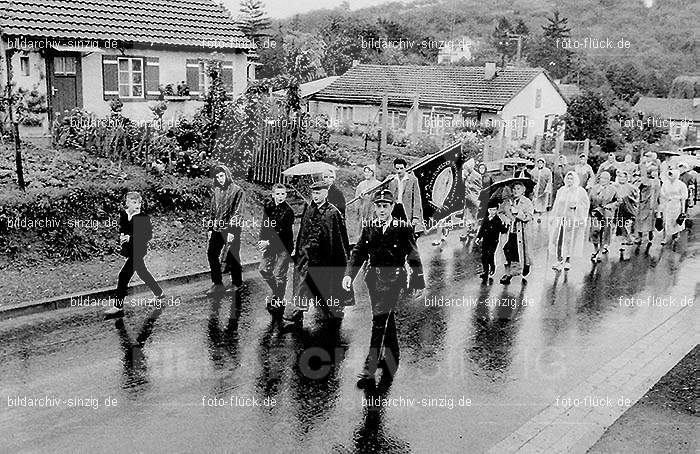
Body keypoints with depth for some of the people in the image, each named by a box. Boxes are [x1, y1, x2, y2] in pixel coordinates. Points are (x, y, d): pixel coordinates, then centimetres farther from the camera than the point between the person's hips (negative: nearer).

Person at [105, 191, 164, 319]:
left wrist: (131, 237, -23)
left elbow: (149, 235, -14)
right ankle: (158, 292, 40)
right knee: (142, 273, 20)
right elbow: (120, 229, 19)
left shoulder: (144, 217, -12)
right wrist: (121, 236, -4)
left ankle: (118, 306, -7)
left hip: (138, 250, -7)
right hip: (128, 250, 7)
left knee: (123, 275, -11)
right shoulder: (122, 214, 4)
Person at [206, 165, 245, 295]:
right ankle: (217, 283, 12)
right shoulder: (217, 191, 14)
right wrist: (211, 228, 13)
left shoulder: (237, 191, -7)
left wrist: (231, 231, -17)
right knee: (211, 253, 2)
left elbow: (236, 212, -12)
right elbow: (212, 210, 19)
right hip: (217, 229, 6)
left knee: (232, 258, -1)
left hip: (231, 229, -6)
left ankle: (237, 285, 13)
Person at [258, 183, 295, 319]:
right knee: (263, 269, 9)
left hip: (284, 246, -6)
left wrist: (268, 242, -19)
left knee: (279, 275, -2)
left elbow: (282, 232, -18)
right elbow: (264, 224, 8)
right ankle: (276, 293, 30)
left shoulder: (288, 211, -16)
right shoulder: (267, 205, 2)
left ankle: (279, 301, 13)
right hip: (270, 244, 6)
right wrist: (262, 240, -4)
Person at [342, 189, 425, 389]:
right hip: (374, 278, 5)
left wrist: (418, 282, -4)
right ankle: (391, 362, 34)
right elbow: (358, 253, 4)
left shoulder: (403, 228, -3)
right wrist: (349, 274, -11)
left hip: (394, 279, -5)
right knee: (387, 319, 17)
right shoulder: (368, 229, 9)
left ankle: (369, 370, -13)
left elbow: (413, 257, -1)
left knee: (379, 321, -13)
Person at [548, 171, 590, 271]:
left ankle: (567, 261, 11)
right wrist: (553, 217, 11)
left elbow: (586, 204, 3)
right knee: (559, 240, -6)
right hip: (561, 218, 3)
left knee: (570, 240, 1)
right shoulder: (561, 191, 13)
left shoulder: (581, 191, 3)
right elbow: (556, 205, 17)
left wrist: (576, 206, -14)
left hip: (574, 219, -2)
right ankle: (559, 261, -5)